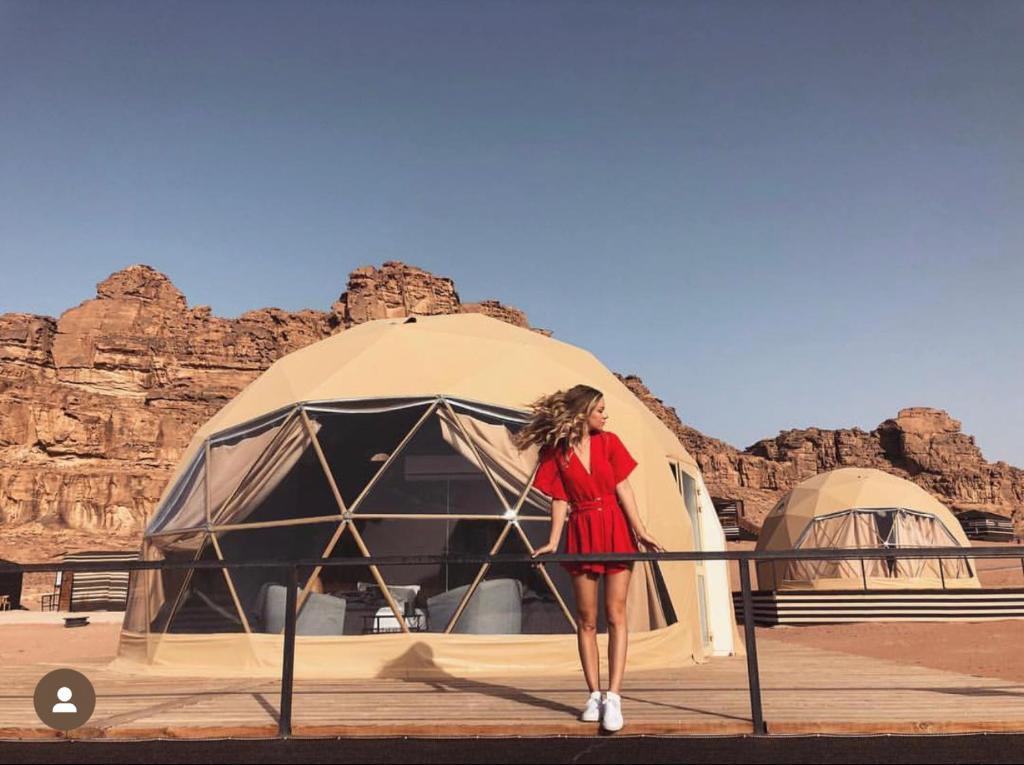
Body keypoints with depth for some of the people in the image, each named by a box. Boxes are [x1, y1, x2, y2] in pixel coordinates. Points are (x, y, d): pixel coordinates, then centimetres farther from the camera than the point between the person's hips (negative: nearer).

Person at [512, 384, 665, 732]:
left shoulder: (609, 441, 3)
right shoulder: (555, 452, -1)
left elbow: (623, 488, 0)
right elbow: (559, 499, -2)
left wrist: (641, 531, -6)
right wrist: (553, 542, -9)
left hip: (616, 532, 1)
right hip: (581, 534, 0)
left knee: (615, 615, -3)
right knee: (587, 620, 6)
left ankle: (613, 697, -1)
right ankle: (594, 695, 16)